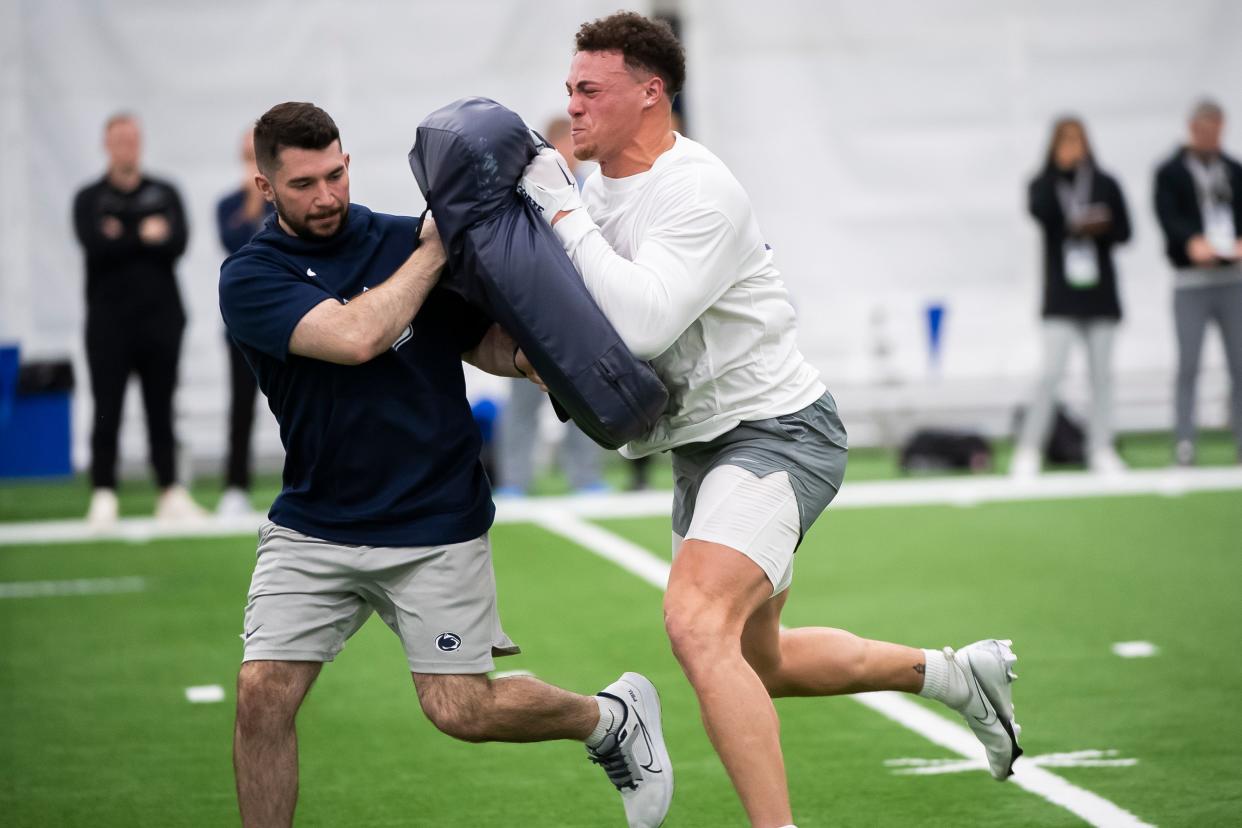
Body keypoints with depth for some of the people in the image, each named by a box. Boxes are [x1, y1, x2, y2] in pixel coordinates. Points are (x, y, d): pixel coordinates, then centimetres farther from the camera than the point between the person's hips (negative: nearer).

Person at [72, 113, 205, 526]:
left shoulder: (165, 194, 10)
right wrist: (145, 236, -9)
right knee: (107, 411, -2)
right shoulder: (89, 199, 6)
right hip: (109, 321, -2)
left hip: (160, 319, 2)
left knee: (161, 410, 5)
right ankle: (103, 496, 0)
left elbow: (177, 243, -5)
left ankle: (170, 492, 7)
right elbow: (95, 246, -11)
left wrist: (122, 239, -12)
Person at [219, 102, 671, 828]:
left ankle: (614, 717, 26)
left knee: (462, 710, -1)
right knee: (263, 693, -11)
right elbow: (354, 336, -23)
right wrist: (435, 252, -17)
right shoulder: (251, 278, -8)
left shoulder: (409, 242, -1)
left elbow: (485, 342, 3)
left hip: (435, 526, -1)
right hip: (313, 526, 1)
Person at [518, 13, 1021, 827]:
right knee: (758, 662, 20)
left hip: (776, 431, -10)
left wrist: (560, 211, -25)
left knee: (698, 624, -30)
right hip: (702, 445, 10)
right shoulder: (600, 189, 6)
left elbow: (643, 322, -33)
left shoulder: (699, 193, -20)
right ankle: (957, 674, 37)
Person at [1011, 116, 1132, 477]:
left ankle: (1101, 449, 12)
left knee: (1101, 373, 5)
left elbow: (1124, 230, 6)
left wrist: (1100, 227, -14)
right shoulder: (1043, 185, 2)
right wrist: (1059, 169, -22)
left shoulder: (1106, 185, 7)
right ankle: (1028, 450, -3)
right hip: (1061, 296, -3)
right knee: (1052, 373, -10)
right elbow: (1039, 211, -19)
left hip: (1100, 293, 3)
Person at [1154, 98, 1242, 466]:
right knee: (1188, 365, -6)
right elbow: (1168, 217, -10)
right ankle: (1183, 443, -5)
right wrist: (1191, 242, -29)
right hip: (1190, 280, -4)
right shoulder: (1170, 173, 4)